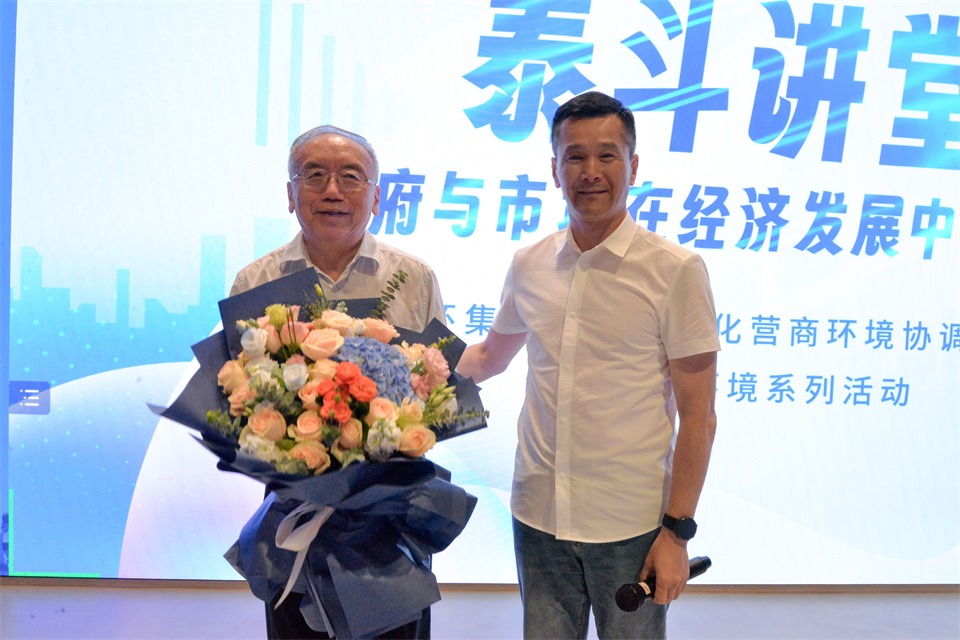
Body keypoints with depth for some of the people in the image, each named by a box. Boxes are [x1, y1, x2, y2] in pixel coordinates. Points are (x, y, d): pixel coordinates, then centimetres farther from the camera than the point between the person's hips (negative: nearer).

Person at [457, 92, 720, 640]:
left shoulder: (676, 271, -10)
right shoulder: (529, 266, 2)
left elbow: (698, 415, -7)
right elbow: (491, 355, 20)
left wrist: (678, 531, -9)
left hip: (631, 527, -3)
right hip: (537, 518, 4)